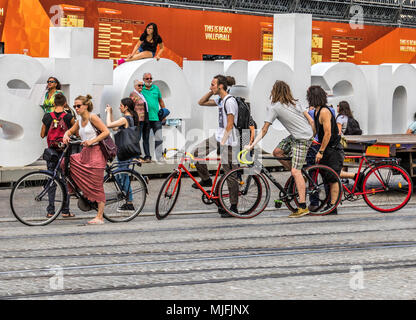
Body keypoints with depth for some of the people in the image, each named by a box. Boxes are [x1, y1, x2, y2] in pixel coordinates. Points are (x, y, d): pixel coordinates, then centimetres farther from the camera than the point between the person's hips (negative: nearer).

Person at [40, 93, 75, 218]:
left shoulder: (47, 117, -3)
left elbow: (42, 135, 5)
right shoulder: (69, 117, -9)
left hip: (51, 151, 2)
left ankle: (50, 211, 6)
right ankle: (65, 211, 4)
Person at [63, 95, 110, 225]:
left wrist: (91, 141, -21)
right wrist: (66, 136, 3)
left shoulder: (92, 117, -9)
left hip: (96, 152, -8)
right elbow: (70, 131, 26)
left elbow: (106, 132, -15)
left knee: (97, 186, -7)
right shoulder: (80, 121, 13)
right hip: (85, 153, 8)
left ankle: (99, 217, -2)